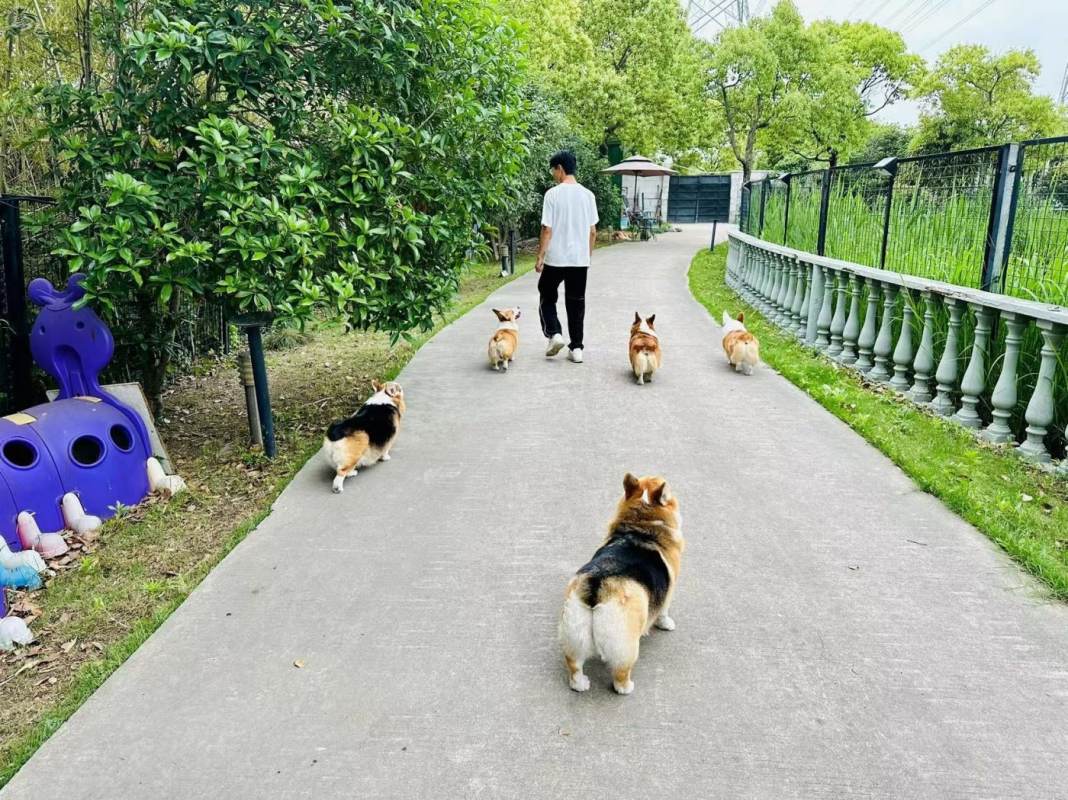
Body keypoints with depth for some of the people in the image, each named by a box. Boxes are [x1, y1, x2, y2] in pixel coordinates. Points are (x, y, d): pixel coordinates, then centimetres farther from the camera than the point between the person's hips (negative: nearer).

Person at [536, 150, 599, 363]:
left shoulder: (553, 194, -10)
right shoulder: (588, 195, 4)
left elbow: (547, 229, -12)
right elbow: (593, 231, 8)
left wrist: (540, 257, -5)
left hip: (555, 258, -4)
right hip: (580, 259, 4)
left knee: (547, 297, 15)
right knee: (576, 302, 10)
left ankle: (554, 333, -2)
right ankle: (576, 347, 11)